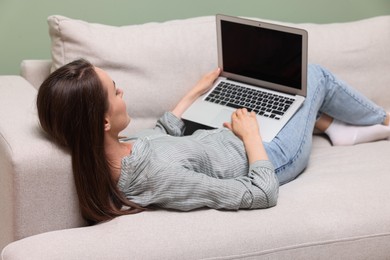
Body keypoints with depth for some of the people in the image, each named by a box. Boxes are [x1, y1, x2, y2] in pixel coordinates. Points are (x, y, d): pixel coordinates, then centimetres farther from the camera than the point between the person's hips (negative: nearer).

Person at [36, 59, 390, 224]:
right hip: (265, 159, -7)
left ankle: (339, 129, 34)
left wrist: (198, 91, 13)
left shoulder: (104, 156, -22)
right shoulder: (158, 175, -46)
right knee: (315, 74, 12)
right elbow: (264, 193, -36)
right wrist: (251, 134, -20)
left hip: (227, 141, 7)